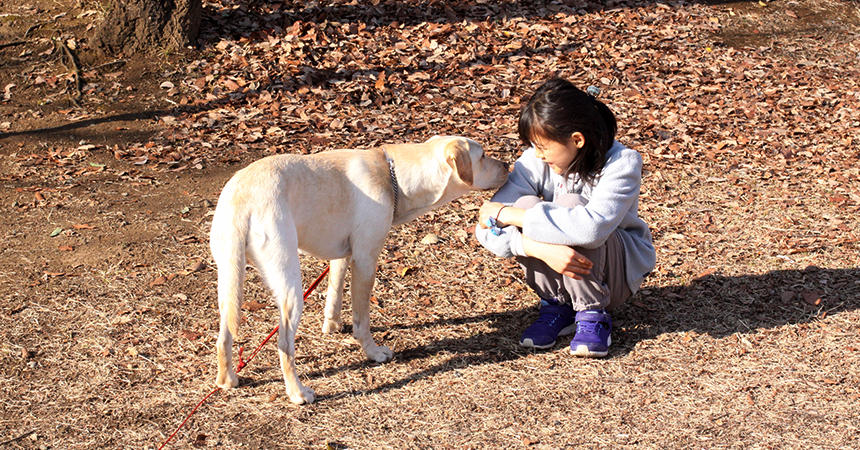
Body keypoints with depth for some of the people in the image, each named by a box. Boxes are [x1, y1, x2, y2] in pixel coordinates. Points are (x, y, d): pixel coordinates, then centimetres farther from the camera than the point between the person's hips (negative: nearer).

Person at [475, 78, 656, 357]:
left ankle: (593, 315, -17)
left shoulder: (622, 163, -25)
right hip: (556, 271, 4)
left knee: (569, 205, -31)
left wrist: (506, 214, -38)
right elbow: (487, 229, -21)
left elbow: (593, 226, -44)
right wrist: (541, 248, -40)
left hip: (620, 269, -4)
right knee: (525, 205, -25)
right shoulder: (535, 161, -15)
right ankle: (557, 307, -8)